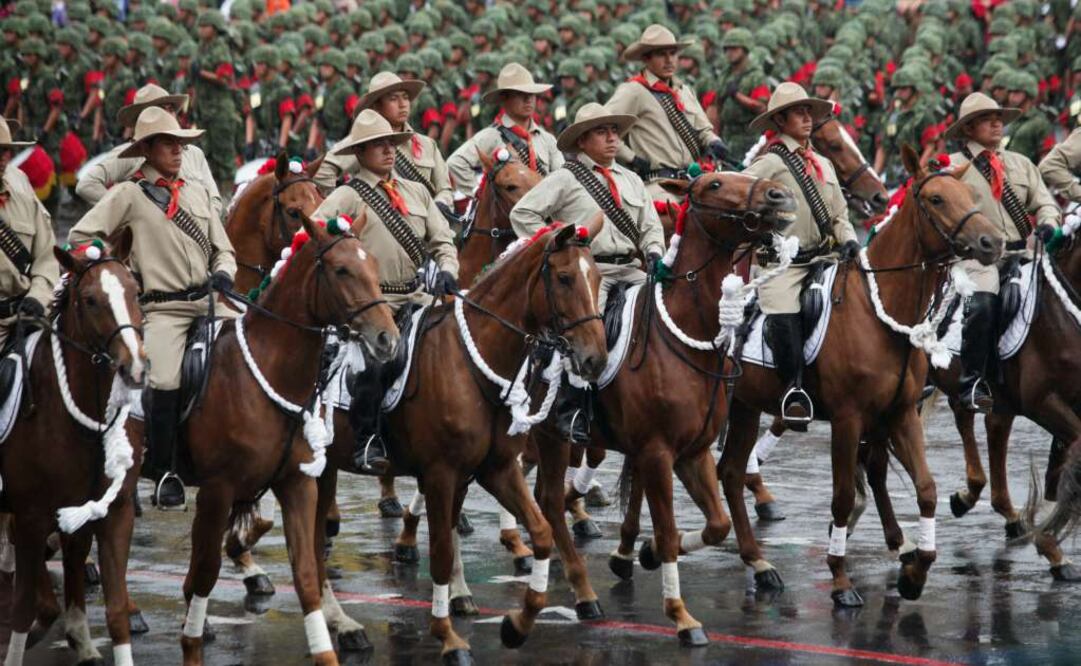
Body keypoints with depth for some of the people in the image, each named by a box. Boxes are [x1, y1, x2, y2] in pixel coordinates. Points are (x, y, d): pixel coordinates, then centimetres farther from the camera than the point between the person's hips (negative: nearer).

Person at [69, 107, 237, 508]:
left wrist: (223, 273, -1)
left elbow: (222, 249, 19)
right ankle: (164, 473, -4)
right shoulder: (129, 194, 1)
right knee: (165, 383, -22)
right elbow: (80, 237, 0)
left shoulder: (197, 191, 16)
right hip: (163, 307, -4)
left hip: (208, 299, 4)